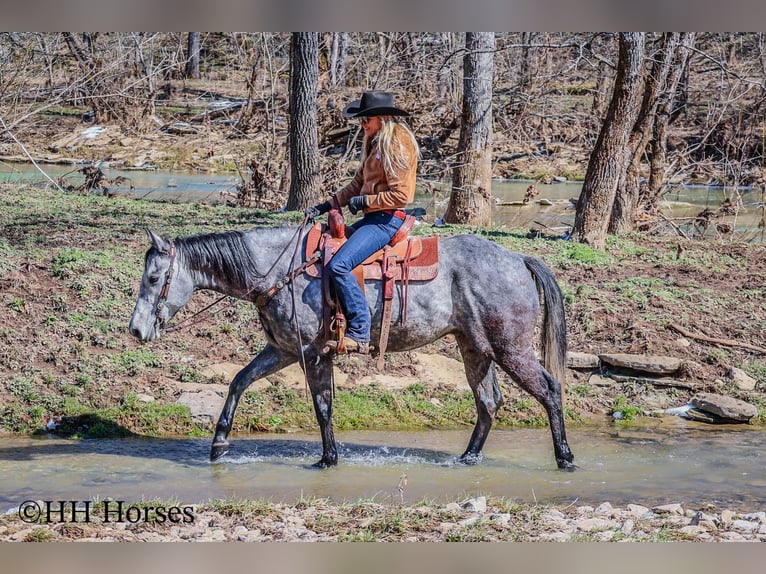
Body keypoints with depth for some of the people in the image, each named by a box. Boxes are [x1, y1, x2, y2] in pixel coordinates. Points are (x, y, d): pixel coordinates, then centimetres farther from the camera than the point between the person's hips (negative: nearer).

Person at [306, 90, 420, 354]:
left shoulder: (398, 145, -12)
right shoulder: (376, 144, 19)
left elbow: (401, 195, -19)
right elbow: (357, 185, 22)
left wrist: (365, 201, -14)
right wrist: (327, 206, 12)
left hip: (387, 220, -11)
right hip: (372, 218, 11)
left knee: (339, 265, -25)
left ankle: (359, 333, -24)